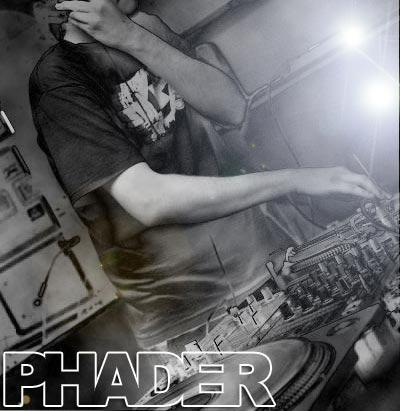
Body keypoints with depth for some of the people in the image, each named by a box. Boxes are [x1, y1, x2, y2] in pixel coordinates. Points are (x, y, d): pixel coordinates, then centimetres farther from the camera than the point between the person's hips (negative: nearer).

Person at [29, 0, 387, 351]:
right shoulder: (57, 78, -10)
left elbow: (234, 110, -2)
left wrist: (134, 40, -12)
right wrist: (294, 180, -20)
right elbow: (147, 200, -22)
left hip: (260, 259, 6)